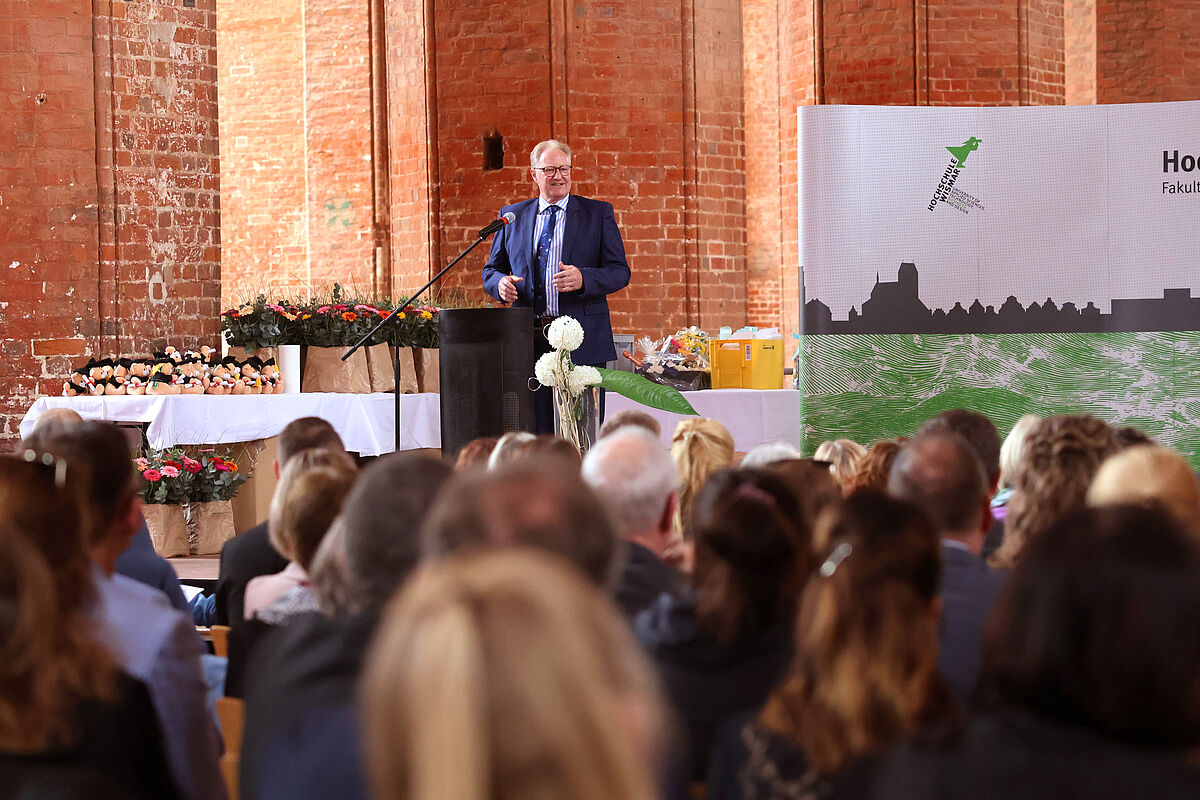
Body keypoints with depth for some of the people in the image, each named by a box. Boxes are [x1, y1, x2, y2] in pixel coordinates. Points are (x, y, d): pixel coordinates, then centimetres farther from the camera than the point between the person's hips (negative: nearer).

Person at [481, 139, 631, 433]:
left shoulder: (598, 213, 7)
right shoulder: (512, 216, 14)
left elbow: (620, 272, 2)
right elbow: (491, 269, 19)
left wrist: (583, 278, -18)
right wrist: (500, 282, -5)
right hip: (528, 340, 2)